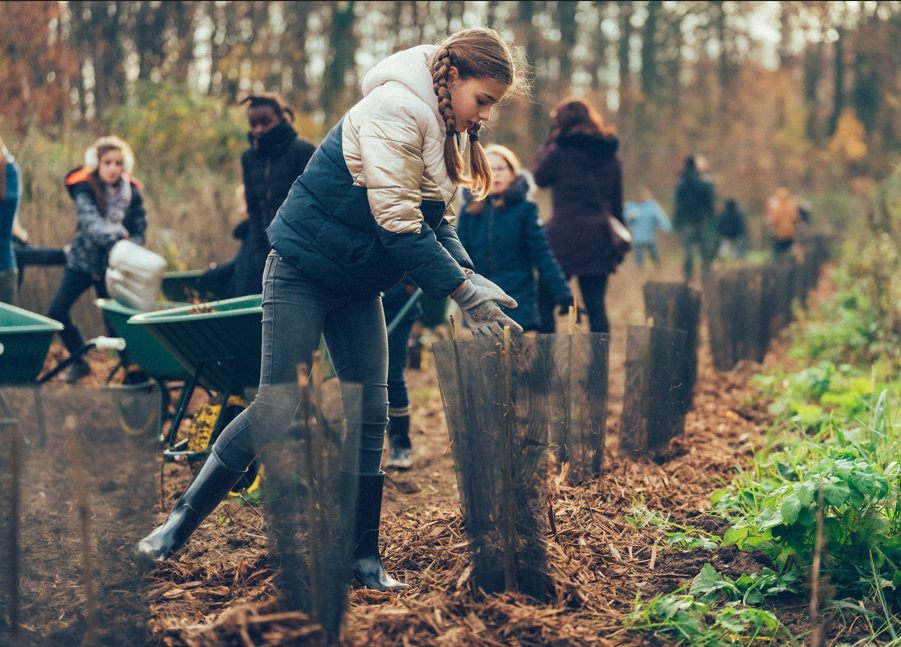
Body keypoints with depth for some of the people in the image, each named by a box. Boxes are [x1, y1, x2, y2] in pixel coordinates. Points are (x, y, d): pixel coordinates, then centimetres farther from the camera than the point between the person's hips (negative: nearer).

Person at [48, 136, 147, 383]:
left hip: (111, 267, 0)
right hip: (82, 261, 0)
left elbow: (139, 230, -2)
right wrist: (112, 238, -50)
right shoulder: (85, 188, -13)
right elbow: (89, 219, -32)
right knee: (57, 311, -5)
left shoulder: (132, 193, -6)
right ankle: (79, 362, 13)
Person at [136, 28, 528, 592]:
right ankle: (182, 521, 7)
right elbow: (399, 223, -26)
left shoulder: (442, 131, 7)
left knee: (370, 414, 3)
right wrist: (462, 290, -26)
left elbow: (437, 224, 6)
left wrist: (471, 279, -11)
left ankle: (364, 555, 10)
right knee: (279, 409, -8)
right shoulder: (396, 111, -22)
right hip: (304, 270, -8)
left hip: (359, 285, 9)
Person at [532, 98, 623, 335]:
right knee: (596, 306, 7)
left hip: (565, 237, -5)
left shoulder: (560, 151, -8)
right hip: (599, 240, 5)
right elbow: (617, 202, 14)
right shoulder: (610, 156, 10)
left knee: (545, 302, 4)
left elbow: (539, 177, 9)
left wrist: (549, 142, 10)